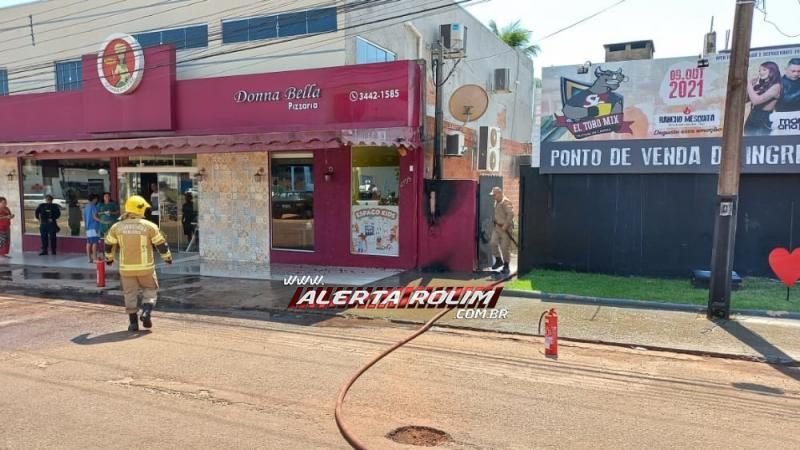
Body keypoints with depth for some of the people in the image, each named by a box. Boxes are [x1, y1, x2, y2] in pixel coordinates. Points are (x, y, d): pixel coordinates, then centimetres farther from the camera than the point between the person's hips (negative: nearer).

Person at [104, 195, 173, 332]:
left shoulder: (117, 227, 1)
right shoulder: (149, 226, -8)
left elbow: (109, 245, 13)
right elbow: (161, 244, -4)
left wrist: (109, 258, 31)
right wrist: (167, 258, 13)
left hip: (126, 268, 2)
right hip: (145, 267, -2)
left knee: (130, 295, 12)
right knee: (150, 290, 15)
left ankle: (133, 323, 14)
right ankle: (146, 312, -6)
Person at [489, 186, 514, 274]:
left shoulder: (505, 202, -16)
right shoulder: (496, 202, 13)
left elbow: (511, 214, -25)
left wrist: (505, 225, -24)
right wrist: (495, 222, 13)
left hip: (505, 228, -8)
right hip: (497, 227, 8)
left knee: (505, 247, -2)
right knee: (493, 243, 1)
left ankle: (506, 266, 8)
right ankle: (498, 260, 17)